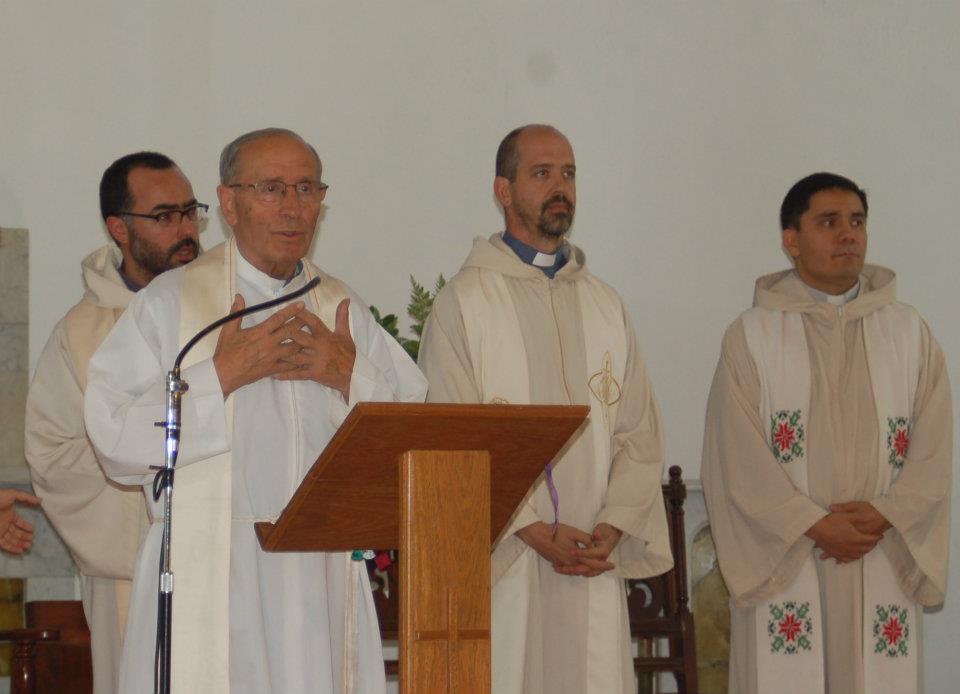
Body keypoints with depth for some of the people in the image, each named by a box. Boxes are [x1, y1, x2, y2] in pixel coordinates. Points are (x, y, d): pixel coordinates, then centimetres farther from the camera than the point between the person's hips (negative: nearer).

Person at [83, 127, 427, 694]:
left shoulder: (344, 311, 15)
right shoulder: (171, 303, 3)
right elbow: (114, 432, -7)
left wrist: (351, 376, -5)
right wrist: (221, 375, -12)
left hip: (325, 579, 4)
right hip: (210, 581, -3)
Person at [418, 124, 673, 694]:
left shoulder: (605, 306, 16)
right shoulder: (464, 303, 1)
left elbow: (640, 433, 11)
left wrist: (613, 527, -5)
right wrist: (534, 531, -13)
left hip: (594, 566, 4)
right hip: (500, 562, -4)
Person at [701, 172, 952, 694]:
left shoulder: (908, 331, 10)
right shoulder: (751, 335, 2)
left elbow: (933, 445, 4)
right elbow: (738, 457, -4)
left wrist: (884, 515, -11)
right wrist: (815, 526, -12)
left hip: (883, 569, 2)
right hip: (784, 567, -2)